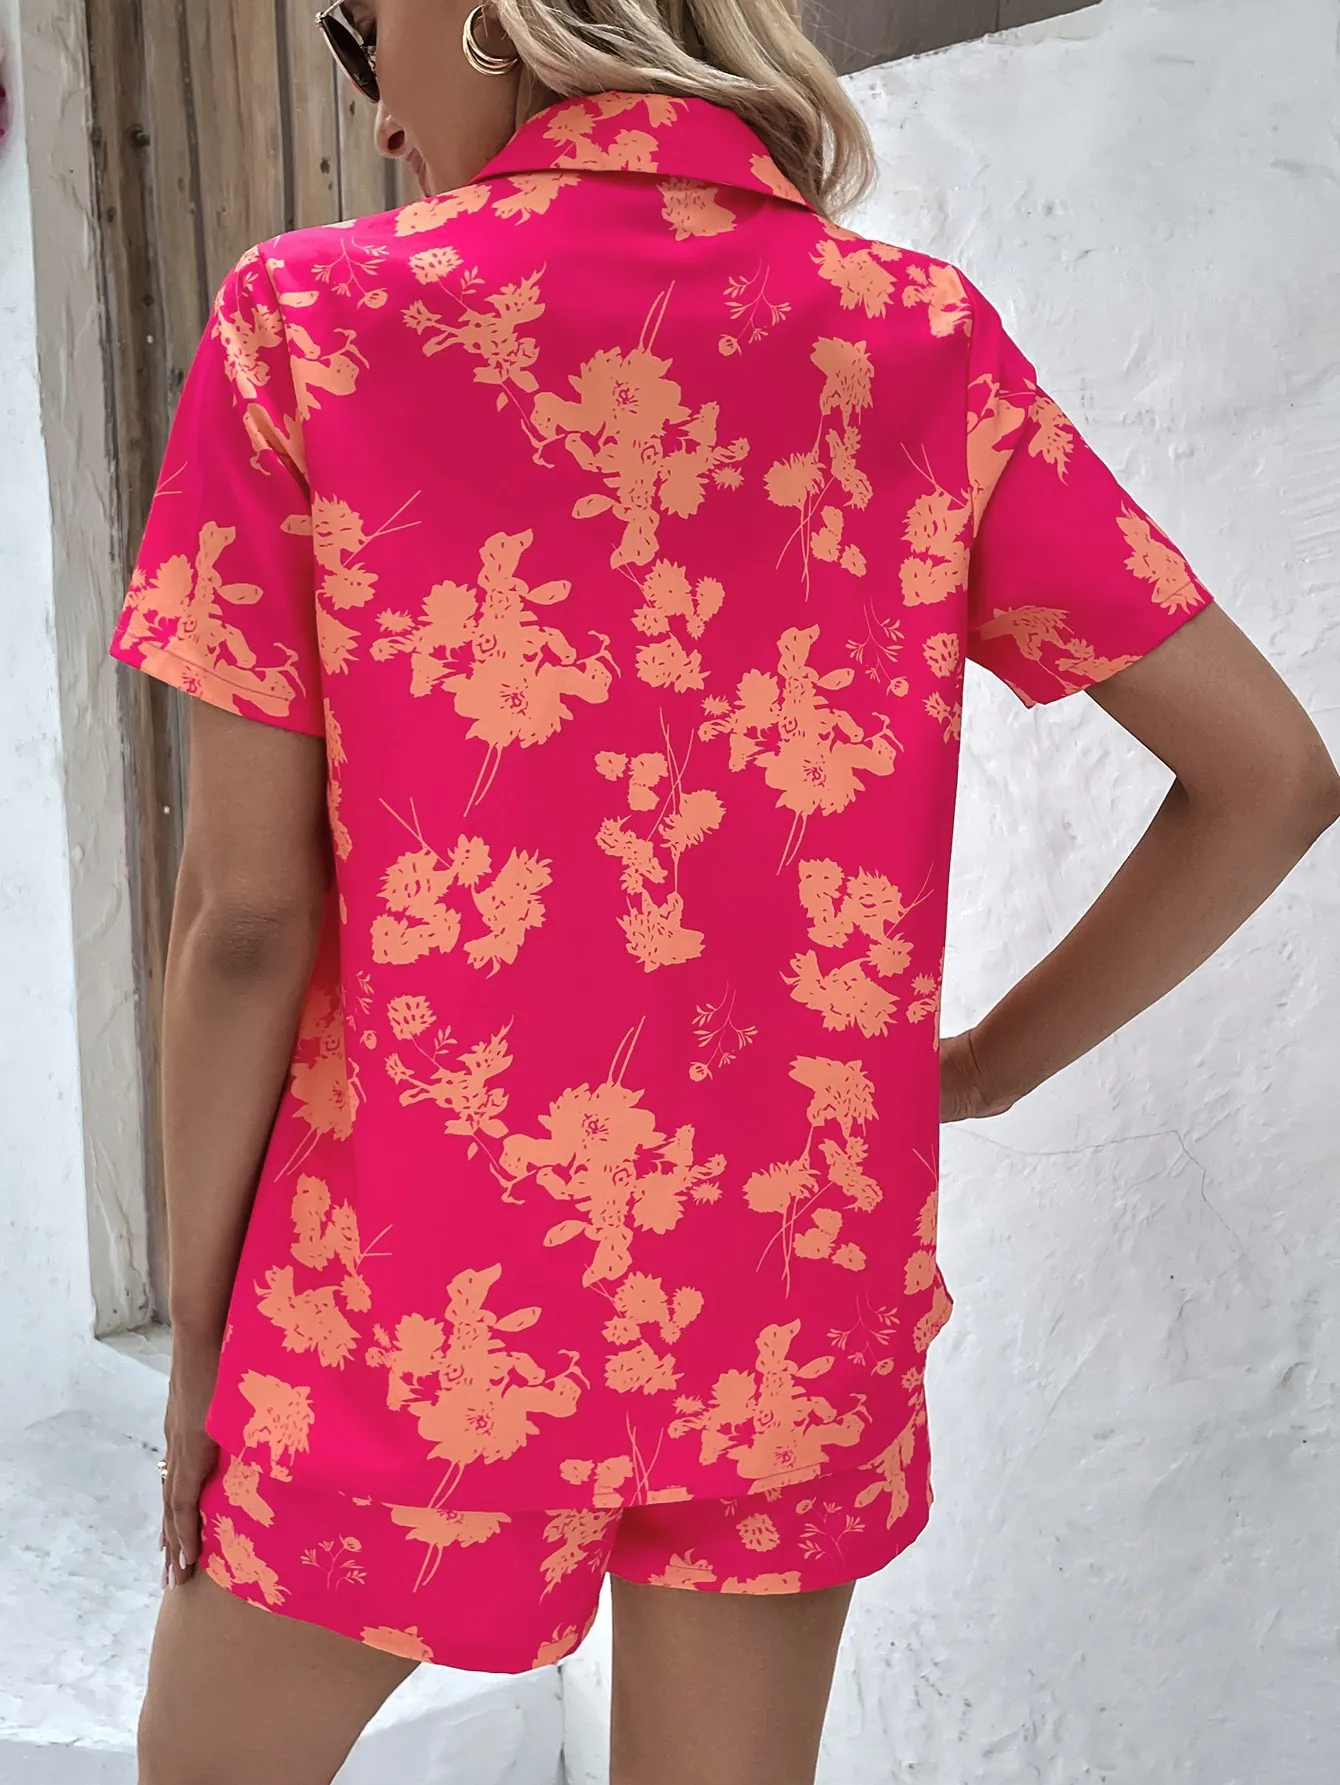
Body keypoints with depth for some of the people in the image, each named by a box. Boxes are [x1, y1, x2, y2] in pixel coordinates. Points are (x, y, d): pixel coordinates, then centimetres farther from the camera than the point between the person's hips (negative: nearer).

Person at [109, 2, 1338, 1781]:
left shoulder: (312, 320, -11)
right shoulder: (923, 339, -4)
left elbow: (246, 908, -12)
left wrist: (198, 1338, 1)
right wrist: (987, 1063, 5)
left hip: (427, 1290, -2)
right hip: (795, 1298, 3)